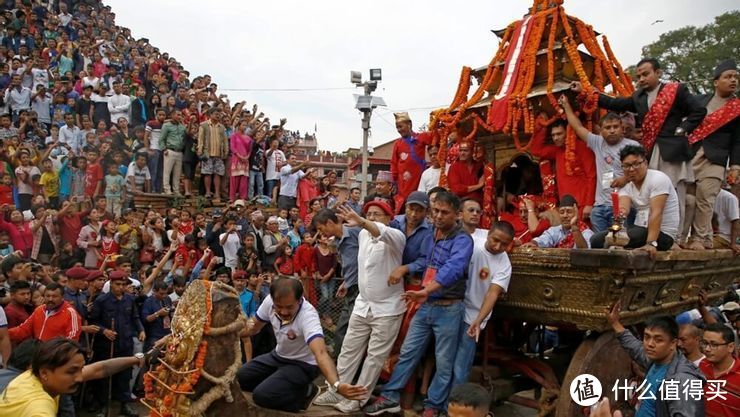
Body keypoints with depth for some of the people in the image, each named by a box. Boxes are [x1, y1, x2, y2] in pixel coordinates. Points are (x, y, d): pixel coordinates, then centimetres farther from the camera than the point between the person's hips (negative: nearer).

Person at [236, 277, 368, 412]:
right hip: (278, 356, 7)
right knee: (242, 377, 1)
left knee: (262, 395, -21)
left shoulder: (308, 315, -36)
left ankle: (306, 392, 1)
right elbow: (255, 326, 3)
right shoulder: (269, 301, -18)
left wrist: (336, 384, -68)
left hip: (303, 364, -7)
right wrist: (250, 327, -23)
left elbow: (320, 353, -51)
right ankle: (295, 388, 9)